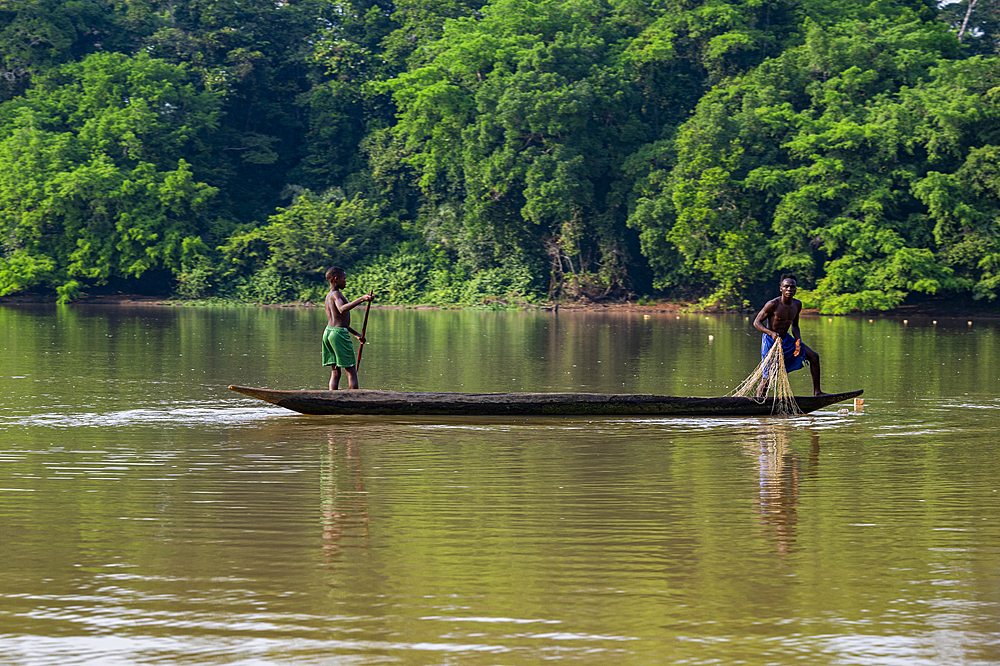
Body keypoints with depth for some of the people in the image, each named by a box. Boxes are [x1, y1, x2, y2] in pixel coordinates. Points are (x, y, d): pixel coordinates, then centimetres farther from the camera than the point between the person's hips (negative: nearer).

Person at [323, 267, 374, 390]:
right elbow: (342, 309, -33)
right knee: (351, 372, -2)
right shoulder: (336, 294, -11)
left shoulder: (328, 296, 19)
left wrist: (356, 334, 31)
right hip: (339, 333, -9)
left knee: (335, 372, 8)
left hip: (328, 332, 9)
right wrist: (361, 300, -41)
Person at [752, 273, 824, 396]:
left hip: (786, 339, 7)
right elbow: (757, 323, -14)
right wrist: (771, 333, -30)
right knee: (767, 380, -10)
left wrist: (798, 340, -6)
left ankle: (816, 392, 9)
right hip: (771, 341, -7)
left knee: (814, 356, 3)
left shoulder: (797, 305, 0)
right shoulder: (773, 304, -20)